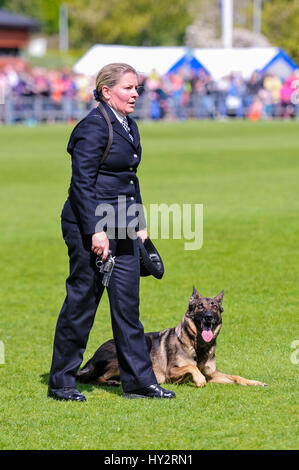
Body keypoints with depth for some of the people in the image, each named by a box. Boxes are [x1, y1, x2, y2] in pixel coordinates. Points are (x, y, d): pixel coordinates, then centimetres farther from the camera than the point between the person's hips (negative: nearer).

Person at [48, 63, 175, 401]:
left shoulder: (128, 125, 14)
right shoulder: (94, 126, -14)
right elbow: (82, 182, -18)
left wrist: (139, 224, 19)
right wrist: (95, 230, -21)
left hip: (121, 227, 9)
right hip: (90, 224, -9)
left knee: (127, 303, 7)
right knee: (81, 301, -1)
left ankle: (138, 382, 10)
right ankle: (60, 382, 10)